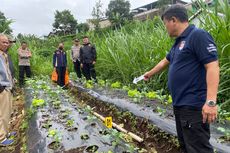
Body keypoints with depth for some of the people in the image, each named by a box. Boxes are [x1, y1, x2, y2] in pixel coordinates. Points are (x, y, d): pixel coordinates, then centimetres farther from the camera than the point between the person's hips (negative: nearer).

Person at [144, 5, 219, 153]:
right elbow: (165, 61, 30)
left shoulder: (198, 35, -12)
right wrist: (150, 73, 44)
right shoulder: (179, 42, 16)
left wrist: (211, 101, -27)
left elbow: (212, 66, -20)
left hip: (193, 105, -9)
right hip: (180, 103, 9)